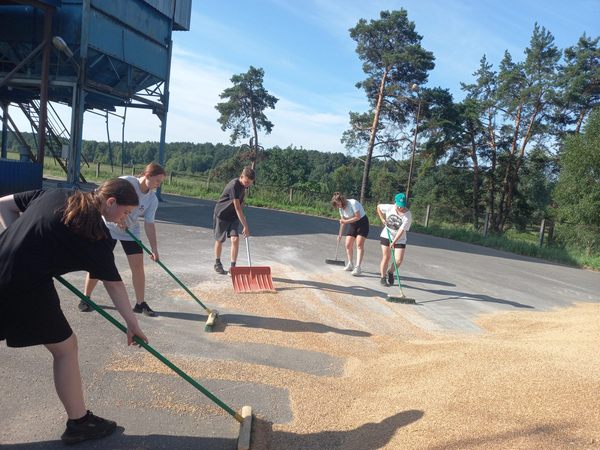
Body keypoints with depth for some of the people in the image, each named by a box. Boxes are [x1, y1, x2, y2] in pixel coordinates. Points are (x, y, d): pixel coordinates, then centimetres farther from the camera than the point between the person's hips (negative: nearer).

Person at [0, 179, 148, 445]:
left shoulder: (55, 194, 12)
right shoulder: (96, 234, -6)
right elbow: (114, 285, 0)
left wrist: (25, 243, 13)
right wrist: (132, 323, 9)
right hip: (28, 285, -7)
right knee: (65, 348, 11)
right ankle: (79, 423, 23)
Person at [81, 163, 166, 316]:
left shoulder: (153, 199, -9)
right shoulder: (125, 182, -21)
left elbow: (149, 224, -9)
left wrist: (154, 249, -15)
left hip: (131, 231, 4)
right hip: (109, 227, -3)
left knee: (138, 265, -4)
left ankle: (141, 303, 7)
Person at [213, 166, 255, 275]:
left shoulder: (244, 185, -4)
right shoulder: (234, 186, -29)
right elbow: (237, 208, -32)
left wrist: (242, 217, 15)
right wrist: (245, 226, -33)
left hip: (233, 216, 6)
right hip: (221, 214, -6)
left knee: (235, 239, -9)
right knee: (219, 240, 9)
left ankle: (233, 266, -4)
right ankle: (217, 264, 28)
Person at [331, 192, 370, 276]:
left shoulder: (353, 203, -25)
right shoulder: (341, 208, -2)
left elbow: (358, 217, -25)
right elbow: (343, 220, 8)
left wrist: (346, 221, -28)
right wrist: (340, 233, 4)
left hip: (362, 222, -7)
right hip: (352, 224, 7)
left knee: (359, 244, -16)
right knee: (348, 244, 2)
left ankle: (357, 267, -21)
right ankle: (350, 264, 19)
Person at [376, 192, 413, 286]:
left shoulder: (408, 215, -19)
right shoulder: (389, 208, -10)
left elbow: (402, 230, -24)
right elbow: (378, 206, 10)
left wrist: (394, 242, -30)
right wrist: (382, 219, 2)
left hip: (400, 239, -1)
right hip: (386, 236, 1)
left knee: (399, 260, -9)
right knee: (386, 257, 1)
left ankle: (390, 272, 21)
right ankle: (383, 277, 17)